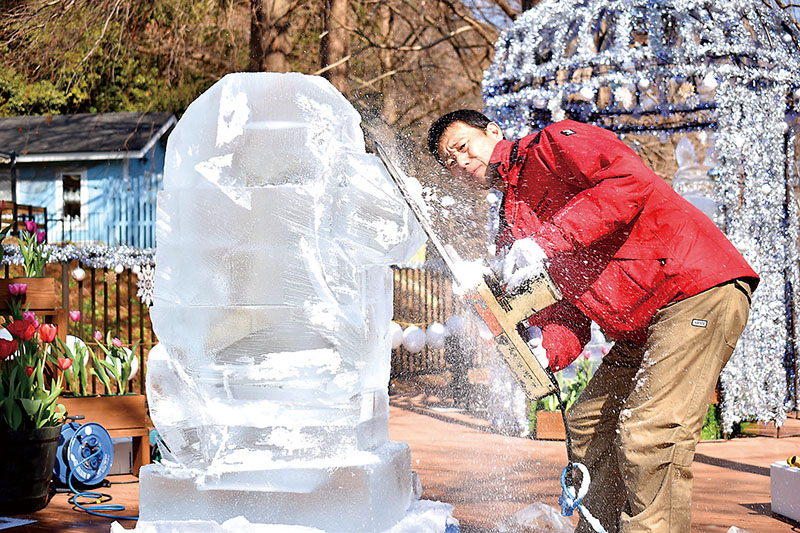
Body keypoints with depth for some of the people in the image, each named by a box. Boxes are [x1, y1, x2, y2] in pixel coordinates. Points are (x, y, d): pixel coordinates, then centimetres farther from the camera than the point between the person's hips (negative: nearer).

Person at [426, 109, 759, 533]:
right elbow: (568, 308, 11)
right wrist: (544, 352, -13)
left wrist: (546, 241, -24)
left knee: (649, 434, -18)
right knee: (590, 423, 16)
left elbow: (629, 182, -22)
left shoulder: (553, 147, -4)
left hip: (699, 290, -10)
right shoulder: (513, 231, 19)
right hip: (639, 330, 10)